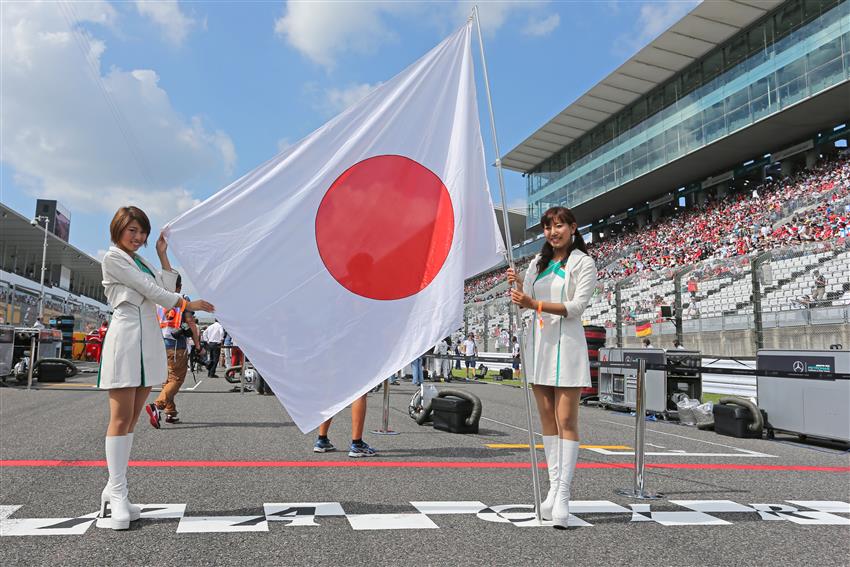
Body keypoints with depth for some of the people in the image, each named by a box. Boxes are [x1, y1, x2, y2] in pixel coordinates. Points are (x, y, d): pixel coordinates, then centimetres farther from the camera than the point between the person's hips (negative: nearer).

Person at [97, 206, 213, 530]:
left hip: (150, 337, 8)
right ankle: (117, 494, -6)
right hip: (126, 335, -7)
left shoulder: (140, 262, 24)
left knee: (131, 420, 5)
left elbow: (167, 287, 14)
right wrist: (187, 304, -1)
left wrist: (163, 255, 16)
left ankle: (113, 491, 8)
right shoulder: (113, 258, 1)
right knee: (121, 419, -8)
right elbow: (150, 290, -6)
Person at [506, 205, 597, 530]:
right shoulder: (538, 262, 15)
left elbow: (577, 306, -13)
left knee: (566, 421, -7)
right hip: (538, 343, 6)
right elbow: (523, 303, 13)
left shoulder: (583, 263, -1)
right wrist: (516, 284, -7)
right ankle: (553, 488, 16)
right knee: (547, 420, 8)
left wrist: (536, 304, -23)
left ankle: (563, 496, -5)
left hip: (566, 345, -5)